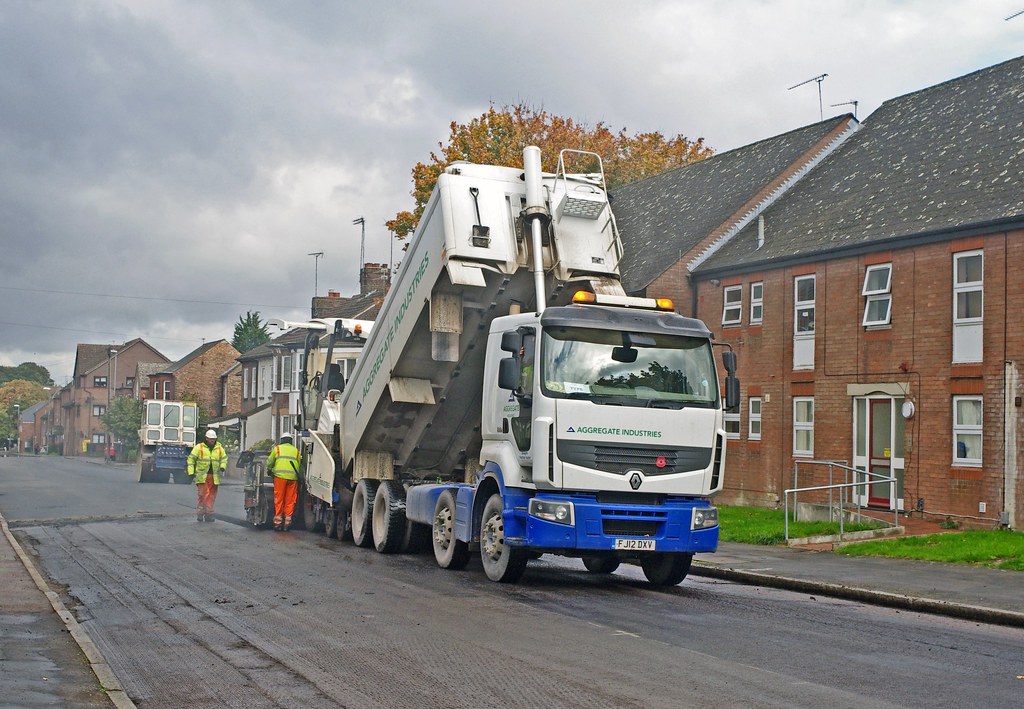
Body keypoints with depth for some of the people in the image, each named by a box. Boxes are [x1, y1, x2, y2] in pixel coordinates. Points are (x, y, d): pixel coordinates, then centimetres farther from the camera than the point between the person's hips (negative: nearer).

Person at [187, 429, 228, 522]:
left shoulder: (219, 448, 11)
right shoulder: (199, 447, 0)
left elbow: (224, 458, 21)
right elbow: (191, 459, 1)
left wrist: (222, 467, 0)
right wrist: (191, 472, -5)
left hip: (214, 477, 4)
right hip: (202, 476, -4)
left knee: (212, 496, 4)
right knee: (203, 495, -11)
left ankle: (208, 514, 10)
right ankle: (200, 513, -3)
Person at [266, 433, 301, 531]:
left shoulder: (277, 448, 10)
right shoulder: (296, 451, 17)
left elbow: (269, 462, 12)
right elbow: (299, 466, 14)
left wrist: (270, 470, 30)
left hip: (280, 476, -2)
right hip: (293, 478, 2)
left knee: (279, 500, 1)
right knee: (290, 501, 5)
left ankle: (278, 523, -1)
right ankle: (287, 522, 4)